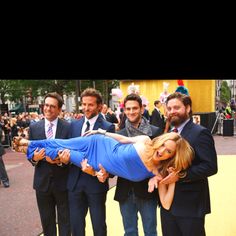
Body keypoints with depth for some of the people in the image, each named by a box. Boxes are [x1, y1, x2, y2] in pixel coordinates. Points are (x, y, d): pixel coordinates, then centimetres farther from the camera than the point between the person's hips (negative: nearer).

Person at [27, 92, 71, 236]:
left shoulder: (68, 127, -7)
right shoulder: (34, 127, 1)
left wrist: (60, 160, -25)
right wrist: (34, 158, -18)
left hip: (62, 181, -2)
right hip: (42, 181, 2)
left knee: (65, 219, 14)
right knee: (46, 220, 18)